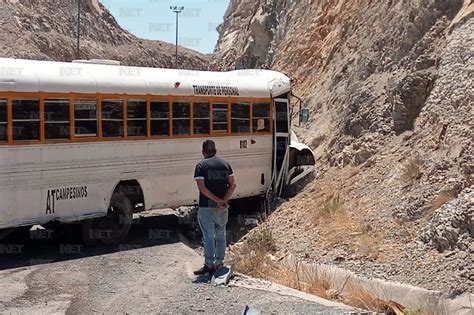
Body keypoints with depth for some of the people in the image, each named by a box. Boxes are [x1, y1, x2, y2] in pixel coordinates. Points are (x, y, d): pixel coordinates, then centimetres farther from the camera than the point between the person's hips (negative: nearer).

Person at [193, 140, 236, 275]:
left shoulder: (201, 165, -7)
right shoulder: (225, 164, 7)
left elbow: (201, 187, -16)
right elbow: (232, 185, 0)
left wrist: (217, 200, -14)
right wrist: (223, 200, -9)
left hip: (207, 207, -4)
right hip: (223, 208, 4)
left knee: (208, 237, 0)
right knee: (220, 236, 14)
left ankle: (209, 265, -1)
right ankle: (219, 263, 20)